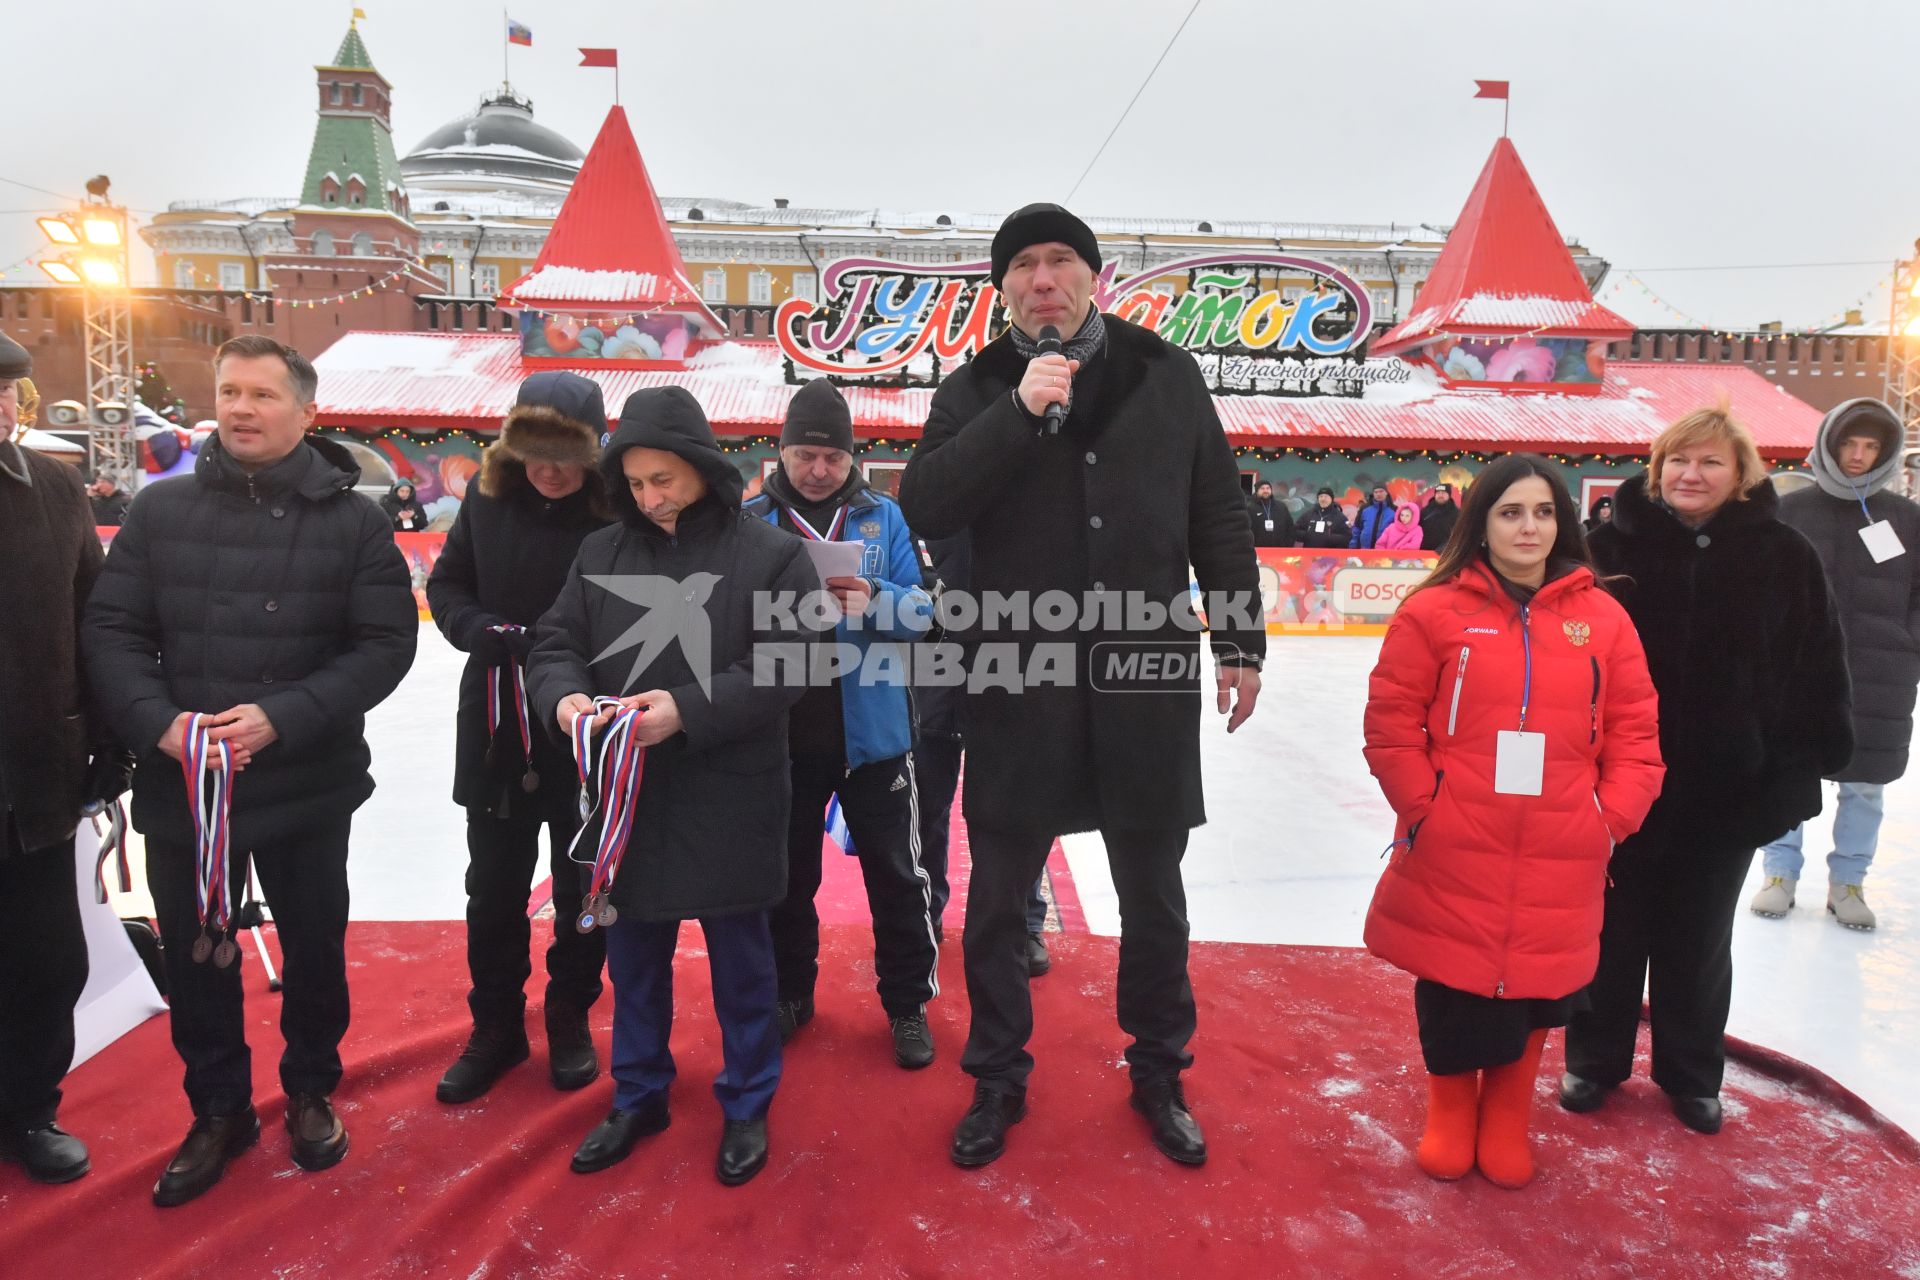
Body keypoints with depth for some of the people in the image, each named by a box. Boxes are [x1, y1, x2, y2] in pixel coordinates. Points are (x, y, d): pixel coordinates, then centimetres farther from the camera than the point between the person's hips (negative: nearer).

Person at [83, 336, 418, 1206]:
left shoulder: (352, 520, -5)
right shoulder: (162, 509, 1)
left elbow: (387, 642, -10)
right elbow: (111, 630, 0)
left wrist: (282, 718, -20)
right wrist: (157, 722, -17)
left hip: (309, 784, -2)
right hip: (181, 784, 2)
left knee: (314, 948, 14)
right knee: (195, 956, 15)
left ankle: (311, 1092, 38)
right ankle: (218, 1109, 35)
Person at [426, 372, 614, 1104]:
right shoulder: (489, 493, -4)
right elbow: (446, 586, 4)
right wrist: (482, 630, -15)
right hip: (496, 724, 3)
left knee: (582, 890, 14)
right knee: (493, 887, 15)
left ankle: (570, 1023, 35)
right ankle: (496, 1028, 34)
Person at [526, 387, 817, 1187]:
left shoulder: (771, 555, -6)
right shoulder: (601, 553, 7)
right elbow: (555, 644, 7)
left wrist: (688, 711, -24)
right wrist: (563, 697, -16)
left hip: (729, 800, -4)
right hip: (624, 796, 4)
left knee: (740, 960, 12)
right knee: (632, 959, 18)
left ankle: (747, 1106, 31)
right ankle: (638, 1097, 38)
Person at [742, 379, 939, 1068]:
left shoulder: (883, 516, 3)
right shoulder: (751, 520, 3)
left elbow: (921, 611, -2)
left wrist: (873, 599, -23)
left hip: (871, 732, -1)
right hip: (782, 733, 1)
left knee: (894, 872, 8)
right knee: (787, 872, 16)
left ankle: (908, 1004, 25)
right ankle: (791, 994, 35)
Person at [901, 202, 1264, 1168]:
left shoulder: (1165, 376, 5)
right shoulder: (976, 390, 2)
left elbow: (1218, 519, 8)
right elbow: (924, 508, -13)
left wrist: (1239, 643, 6)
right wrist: (1019, 412, -20)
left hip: (1146, 677, 1)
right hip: (1018, 682, -1)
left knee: (1153, 895, 14)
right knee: (998, 896, 10)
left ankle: (1159, 1073, 36)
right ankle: (997, 1079, 31)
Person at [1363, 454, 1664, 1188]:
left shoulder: (1603, 617, 3)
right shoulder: (1434, 611, -5)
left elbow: (1634, 731, 7)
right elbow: (1391, 723, -3)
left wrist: (1613, 817, -1)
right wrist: (1423, 807, -7)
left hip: (1557, 860, 2)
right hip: (1453, 855, -2)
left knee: (1535, 989, 12)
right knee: (1452, 990, 9)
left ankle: (1507, 1116, 36)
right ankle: (1451, 1110, 34)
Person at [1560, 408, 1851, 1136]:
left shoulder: (1784, 556, -3)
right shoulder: (1615, 544, -7)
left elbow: (1818, 668, 2)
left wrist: (1808, 762, 1)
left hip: (1730, 788, 1)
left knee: (1699, 939, 16)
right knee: (1613, 926, 13)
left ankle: (1692, 1076, 34)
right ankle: (1594, 1061, 31)